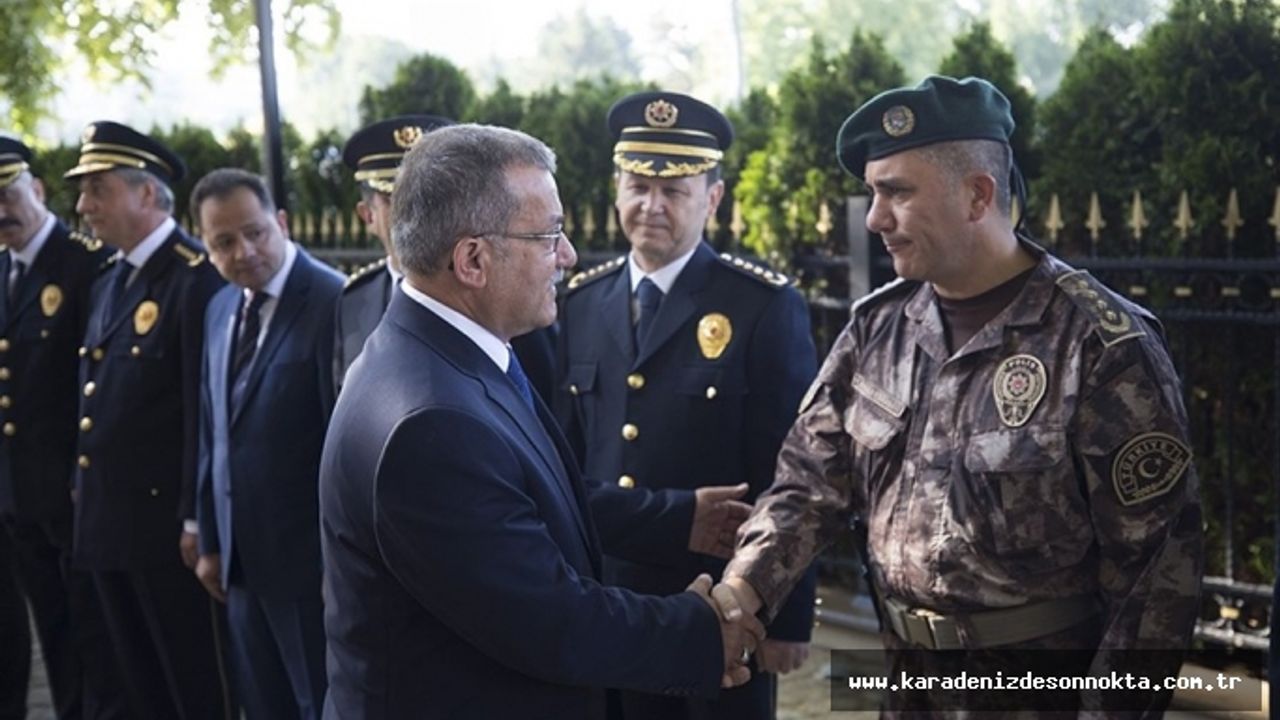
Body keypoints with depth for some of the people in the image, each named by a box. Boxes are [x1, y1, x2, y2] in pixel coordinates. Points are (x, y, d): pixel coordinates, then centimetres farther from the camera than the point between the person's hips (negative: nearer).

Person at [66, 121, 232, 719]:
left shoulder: (196, 277, -13)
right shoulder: (108, 284, 15)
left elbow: (206, 405, -18)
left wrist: (196, 519, -19)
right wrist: (86, 503, 15)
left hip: (167, 522, -9)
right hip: (107, 525, 9)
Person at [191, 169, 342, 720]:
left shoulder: (333, 302, -15)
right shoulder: (221, 309, 10)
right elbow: (214, 432, 15)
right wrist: (212, 542, 15)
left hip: (312, 559, -7)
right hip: (242, 560, 7)